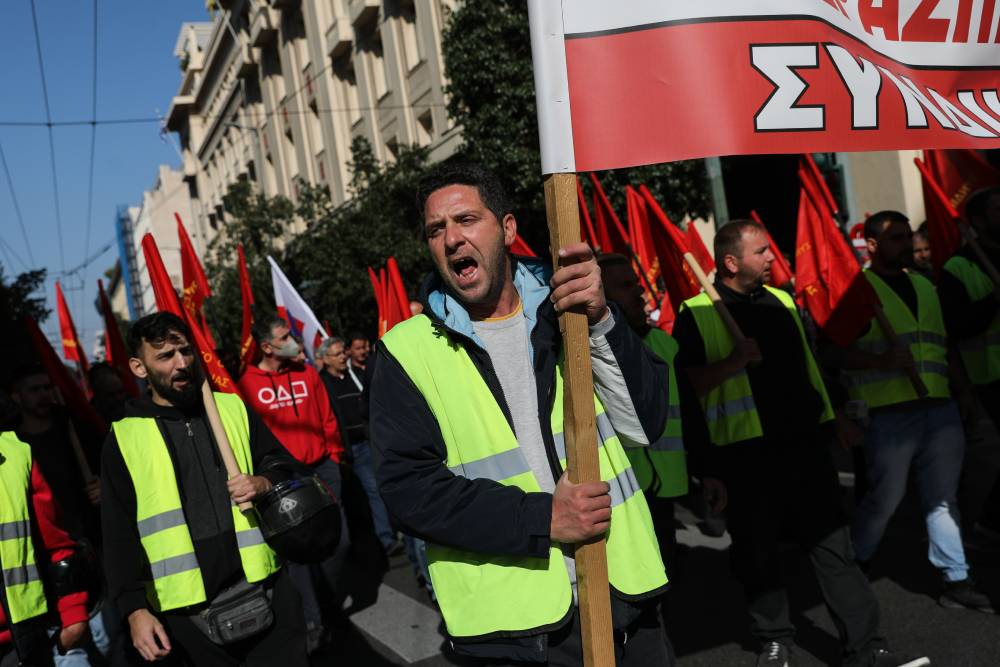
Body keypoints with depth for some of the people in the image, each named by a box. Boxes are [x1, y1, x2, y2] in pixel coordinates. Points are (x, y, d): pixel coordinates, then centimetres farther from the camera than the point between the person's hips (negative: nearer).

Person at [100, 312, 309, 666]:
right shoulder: (124, 439, 0)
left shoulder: (232, 408, 7)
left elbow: (286, 467, 13)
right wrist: (134, 609, -7)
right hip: (188, 610, -2)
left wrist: (265, 483, -9)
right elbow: (120, 536, 0)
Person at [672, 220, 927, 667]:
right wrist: (732, 361, -21)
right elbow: (684, 385, -10)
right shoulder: (696, 314, -5)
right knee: (757, 555, 8)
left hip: (806, 443, 5)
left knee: (833, 543, 5)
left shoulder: (782, 301, 13)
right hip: (744, 456, -4)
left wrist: (833, 415, 22)